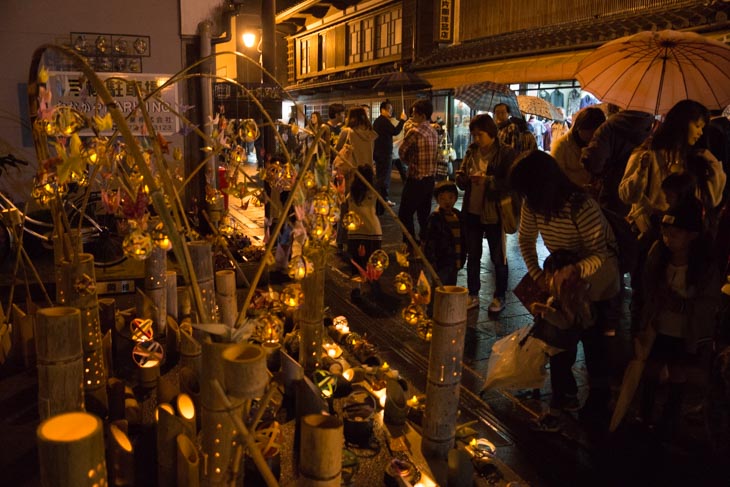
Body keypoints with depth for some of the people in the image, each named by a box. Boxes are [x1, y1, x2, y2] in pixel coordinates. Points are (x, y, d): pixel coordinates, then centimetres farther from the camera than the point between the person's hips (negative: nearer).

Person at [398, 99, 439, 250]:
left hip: (416, 180, -8)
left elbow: (401, 151, -7)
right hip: (430, 179, 8)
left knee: (405, 214, 1)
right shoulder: (434, 132, 8)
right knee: (424, 215, 16)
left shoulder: (414, 132, -16)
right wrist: (413, 161, 6)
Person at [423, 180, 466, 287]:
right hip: (441, 263, -7)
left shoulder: (458, 215, 8)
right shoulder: (434, 217, -13)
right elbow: (429, 241, -13)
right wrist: (432, 261, -15)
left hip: (454, 262, 7)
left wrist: (462, 258, 14)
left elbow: (462, 238, 16)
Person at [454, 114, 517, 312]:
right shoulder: (471, 151, 7)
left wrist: (488, 181, -24)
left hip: (494, 213, -5)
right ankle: (473, 295, 27)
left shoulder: (505, 153, -10)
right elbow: (460, 176, 10)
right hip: (472, 211, 6)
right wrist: (466, 177, -13)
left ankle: (499, 297, 23)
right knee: (472, 255, 14)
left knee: (498, 258, 8)